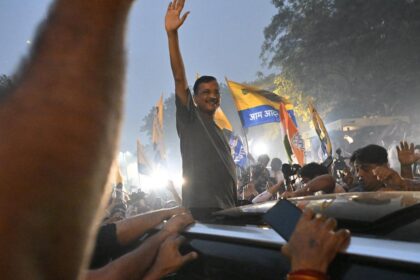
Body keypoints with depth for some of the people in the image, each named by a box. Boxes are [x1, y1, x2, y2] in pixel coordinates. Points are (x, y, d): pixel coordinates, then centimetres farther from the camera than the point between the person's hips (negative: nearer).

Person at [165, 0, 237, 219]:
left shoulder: (219, 132, 23)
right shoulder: (189, 119, 2)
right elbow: (179, 79, -11)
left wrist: (235, 209, 19)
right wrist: (172, 34, -21)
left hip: (226, 212, 7)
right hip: (201, 212, -7)